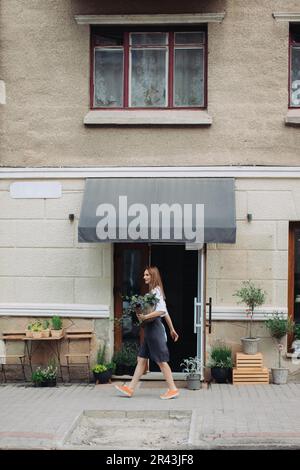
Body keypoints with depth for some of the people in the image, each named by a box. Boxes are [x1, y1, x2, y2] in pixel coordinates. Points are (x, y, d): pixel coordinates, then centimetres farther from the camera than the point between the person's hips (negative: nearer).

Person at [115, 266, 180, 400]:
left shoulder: (156, 291, -13)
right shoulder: (154, 291, 15)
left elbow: (162, 310, -25)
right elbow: (166, 313, 18)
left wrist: (145, 316, -25)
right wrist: (172, 329, 21)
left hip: (154, 328, -10)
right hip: (150, 329, 10)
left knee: (161, 361, -3)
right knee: (141, 359, 10)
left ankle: (173, 389, 4)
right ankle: (130, 388, 13)